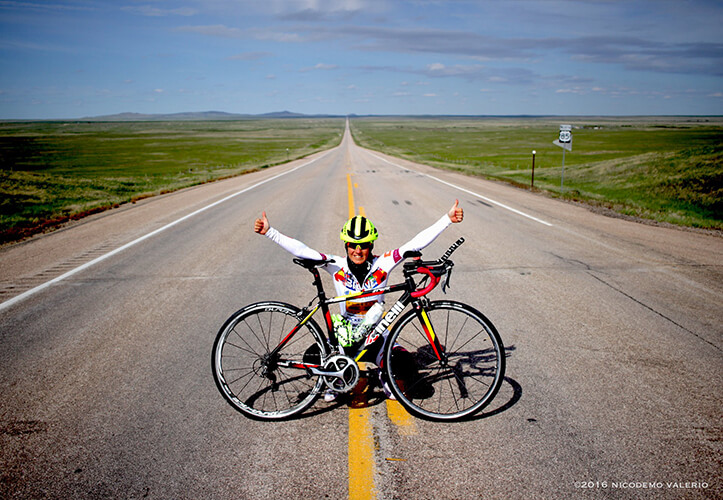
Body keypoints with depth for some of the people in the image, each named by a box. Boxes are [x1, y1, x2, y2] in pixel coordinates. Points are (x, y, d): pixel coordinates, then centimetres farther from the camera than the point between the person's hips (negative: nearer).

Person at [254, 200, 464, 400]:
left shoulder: (382, 264, -12)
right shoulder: (337, 265, -12)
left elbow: (414, 244, -17)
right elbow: (301, 250, -19)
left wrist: (447, 219, -23)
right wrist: (269, 232, -27)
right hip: (346, 330, 0)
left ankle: (386, 378, 17)